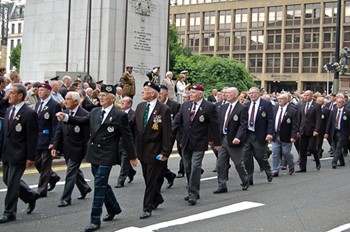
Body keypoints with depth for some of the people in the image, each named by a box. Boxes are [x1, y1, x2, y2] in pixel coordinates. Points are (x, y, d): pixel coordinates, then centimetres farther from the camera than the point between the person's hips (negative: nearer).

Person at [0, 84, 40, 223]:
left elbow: (32, 137, -15)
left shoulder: (29, 113, -14)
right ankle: (31, 196, 33)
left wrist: (31, 157, -16)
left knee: (12, 182, -1)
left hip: (18, 154, -8)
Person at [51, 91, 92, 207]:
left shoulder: (84, 115, -15)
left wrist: (86, 153, -13)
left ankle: (66, 199, 5)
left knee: (71, 173, -4)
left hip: (77, 150, -7)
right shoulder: (64, 112, 5)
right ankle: (85, 188, 41)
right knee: (75, 170, 20)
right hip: (66, 149, 7)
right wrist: (55, 147, -1)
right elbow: (59, 131, 7)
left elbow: (87, 135, -13)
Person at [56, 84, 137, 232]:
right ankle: (113, 208, 38)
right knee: (102, 185, 17)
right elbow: (82, 121, 7)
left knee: (99, 186, -7)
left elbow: (127, 137, -6)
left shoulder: (120, 116, -8)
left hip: (106, 156, -6)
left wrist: (132, 157, -3)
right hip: (94, 154, 6)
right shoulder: (95, 112, 9)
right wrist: (66, 118, -9)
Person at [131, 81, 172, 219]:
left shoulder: (163, 110, -12)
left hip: (154, 151, -6)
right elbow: (132, 123, 9)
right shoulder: (140, 107, 7)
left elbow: (167, 133, -12)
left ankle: (147, 208, 7)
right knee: (148, 179, 17)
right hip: (142, 150, 6)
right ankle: (157, 199, 38)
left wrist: (165, 152, -15)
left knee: (151, 180, -1)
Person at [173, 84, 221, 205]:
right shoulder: (185, 105, 8)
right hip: (186, 142, 6)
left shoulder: (209, 107, -7)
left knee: (195, 167, -12)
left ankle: (193, 194, -6)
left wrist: (217, 143, -2)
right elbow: (177, 121, 9)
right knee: (188, 168, 12)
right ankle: (192, 192, 25)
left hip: (199, 143, -6)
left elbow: (215, 126, -4)